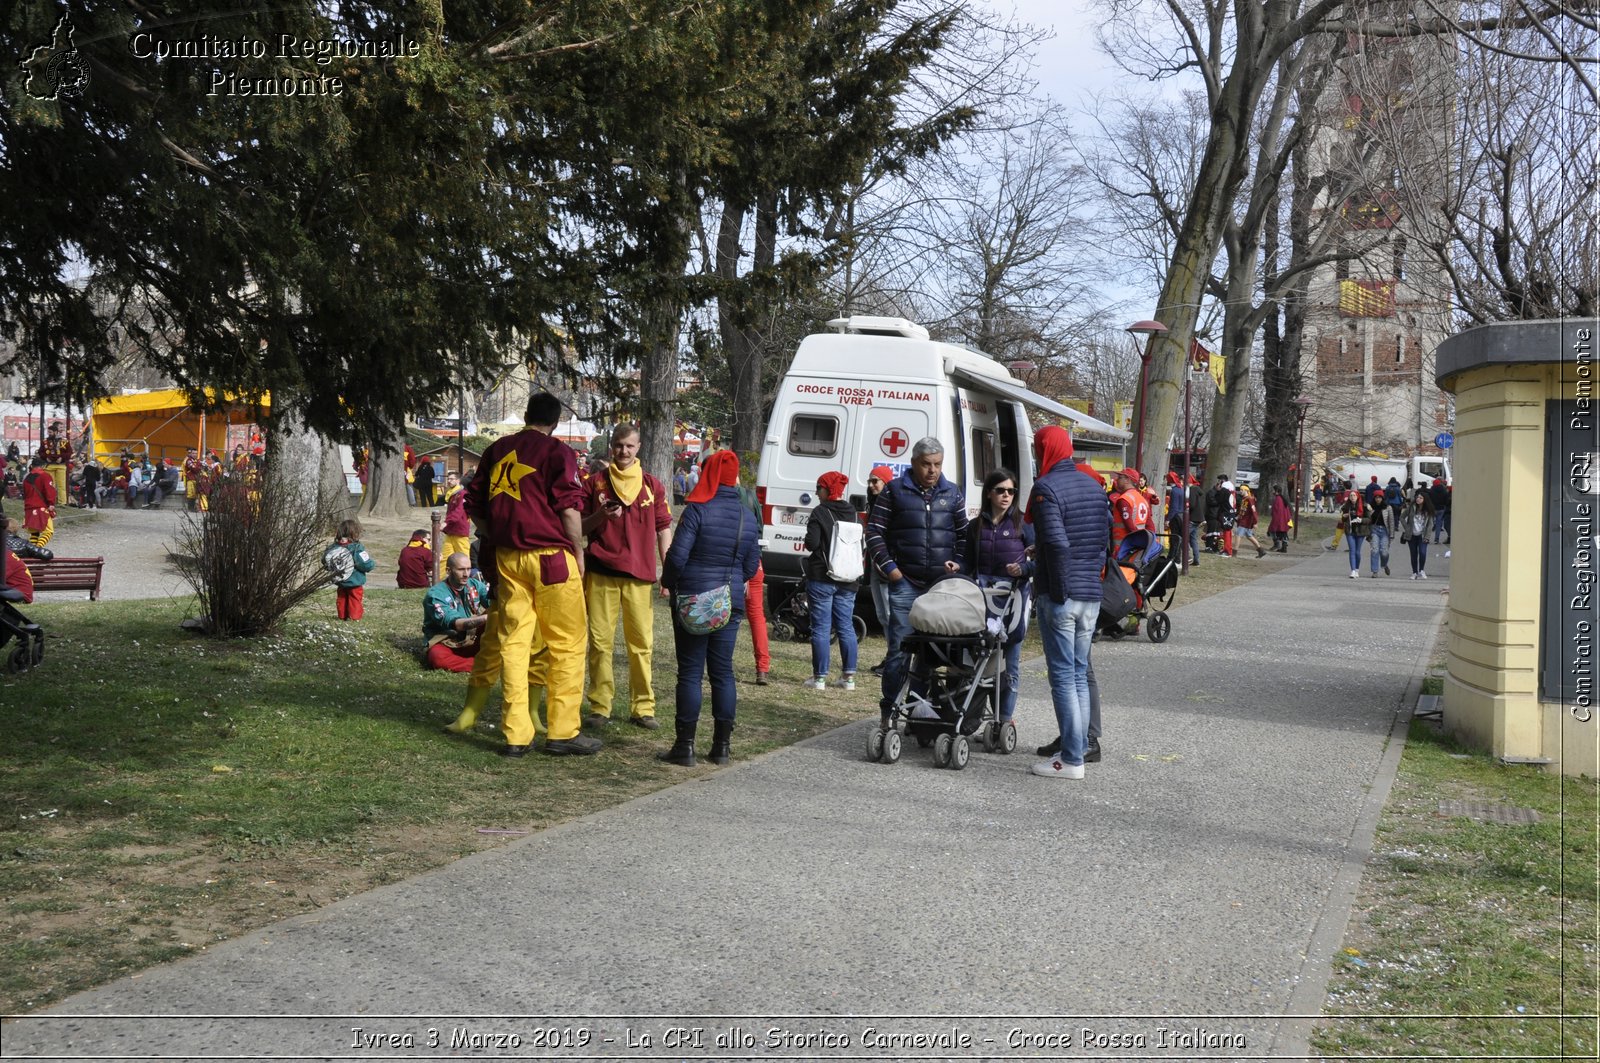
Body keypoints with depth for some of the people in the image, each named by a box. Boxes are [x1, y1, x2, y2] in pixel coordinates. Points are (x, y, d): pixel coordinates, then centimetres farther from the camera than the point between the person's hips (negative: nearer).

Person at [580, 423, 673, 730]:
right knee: (600, 641, 2)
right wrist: (600, 515, -10)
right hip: (601, 572, 0)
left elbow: (664, 529, 12)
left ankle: (643, 708, 6)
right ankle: (600, 706, 9)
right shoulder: (596, 482, 9)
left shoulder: (652, 485, 11)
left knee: (642, 642, 0)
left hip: (639, 573, 0)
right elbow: (580, 527, 11)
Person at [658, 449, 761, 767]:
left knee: (690, 672, 0)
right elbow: (751, 567, 9)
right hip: (730, 603, 4)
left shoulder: (697, 510, -11)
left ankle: (685, 746, 2)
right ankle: (722, 746, 14)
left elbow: (677, 556, -14)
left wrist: (669, 583, 4)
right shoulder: (749, 519, 5)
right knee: (722, 671, 10)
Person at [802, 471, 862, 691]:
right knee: (846, 627, 10)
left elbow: (811, 543, -16)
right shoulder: (853, 514, 6)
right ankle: (850, 677, 11)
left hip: (822, 578, -5)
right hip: (848, 580, 5)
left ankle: (820, 678, 0)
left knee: (821, 628, -1)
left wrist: (808, 542, 5)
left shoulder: (820, 512, -10)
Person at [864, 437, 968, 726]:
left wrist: (959, 563, 2)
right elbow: (874, 530, 2)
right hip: (905, 583, -3)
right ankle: (889, 709, 5)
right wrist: (888, 567, -6)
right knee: (900, 646, -3)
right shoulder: (895, 491, 4)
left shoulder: (953, 494, 13)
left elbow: (963, 534, 19)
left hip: (943, 584, 3)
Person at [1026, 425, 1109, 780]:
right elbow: (1104, 541, 14)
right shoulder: (1093, 488, 13)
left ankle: (1071, 760, -1)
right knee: (1079, 675, 16)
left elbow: (1057, 544, -21)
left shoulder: (1046, 488, -13)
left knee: (1063, 677, -3)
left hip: (1060, 597, -8)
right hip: (1091, 597, 8)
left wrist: (1059, 591, -15)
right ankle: (1079, 747, 22)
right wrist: (1092, 578, 15)